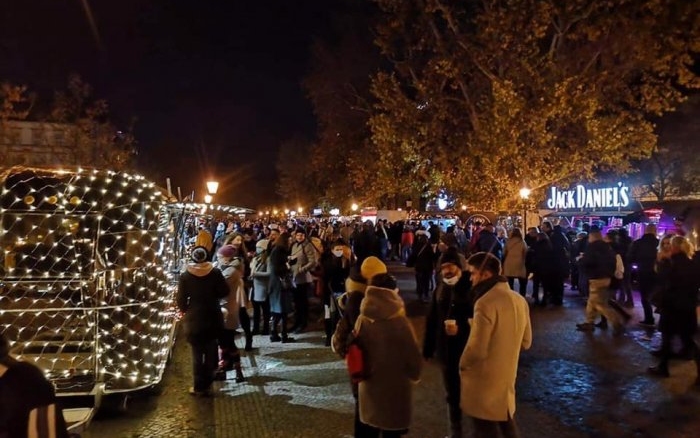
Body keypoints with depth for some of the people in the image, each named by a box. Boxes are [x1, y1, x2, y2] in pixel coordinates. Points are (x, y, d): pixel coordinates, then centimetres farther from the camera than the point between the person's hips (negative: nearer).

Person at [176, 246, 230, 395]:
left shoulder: (185, 276, -10)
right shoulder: (215, 272, -8)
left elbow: (181, 299, -6)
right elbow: (224, 292, -4)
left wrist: (185, 310, 13)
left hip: (194, 319, -1)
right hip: (213, 317, 1)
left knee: (197, 353, 7)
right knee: (210, 350, 20)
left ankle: (199, 386, 13)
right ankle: (207, 381, 30)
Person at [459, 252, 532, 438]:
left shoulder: (486, 303, -24)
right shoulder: (519, 300, 3)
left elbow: (477, 349, -24)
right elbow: (525, 341, 13)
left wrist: (462, 365, -5)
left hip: (485, 382, -8)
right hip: (507, 377, 8)